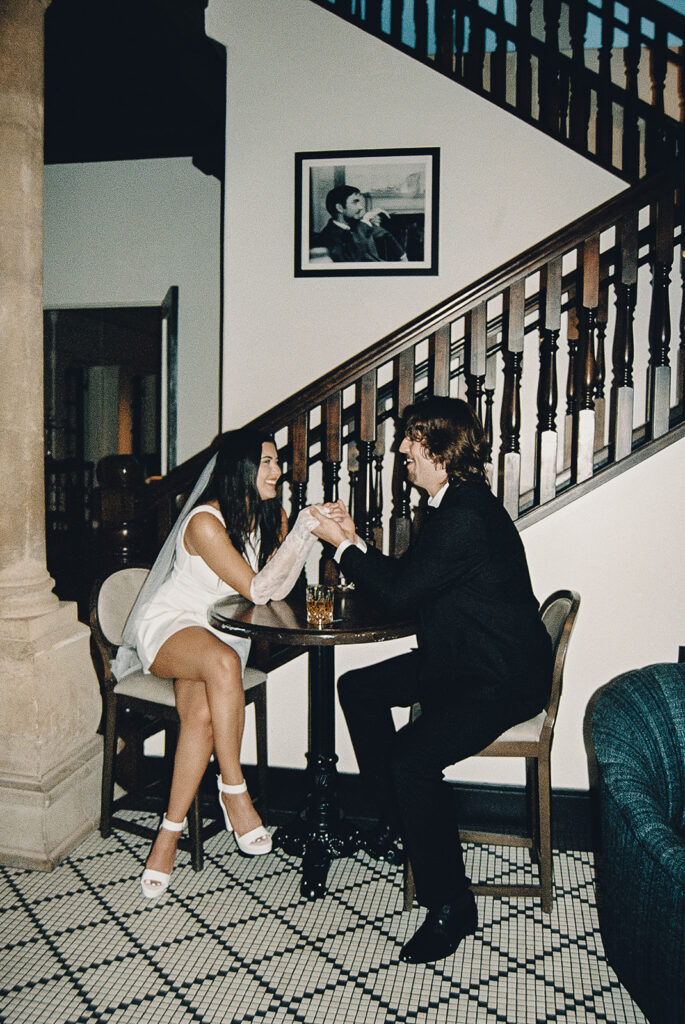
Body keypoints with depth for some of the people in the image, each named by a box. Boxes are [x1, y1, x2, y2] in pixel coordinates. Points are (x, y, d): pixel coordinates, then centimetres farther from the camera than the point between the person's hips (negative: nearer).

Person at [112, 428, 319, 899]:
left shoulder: (272, 516, 3)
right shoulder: (205, 522, -19)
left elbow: (279, 588, -6)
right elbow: (257, 589, -23)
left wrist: (314, 529, -17)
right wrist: (306, 526, -26)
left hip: (224, 632, 5)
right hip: (168, 626, -5)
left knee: (202, 713, -27)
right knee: (222, 662, -39)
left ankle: (170, 832, -15)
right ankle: (234, 789, -25)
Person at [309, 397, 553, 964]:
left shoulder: (465, 519, -24)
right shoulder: (461, 505, 9)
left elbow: (399, 592, -22)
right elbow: (408, 577, 15)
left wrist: (343, 546, -8)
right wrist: (355, 543, 7)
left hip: (503, 681, -11)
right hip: (461, 662, 11)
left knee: (412, 757, -27)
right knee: (359, 688, 14)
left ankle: (450, 906, -6)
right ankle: (400, 824, 25)